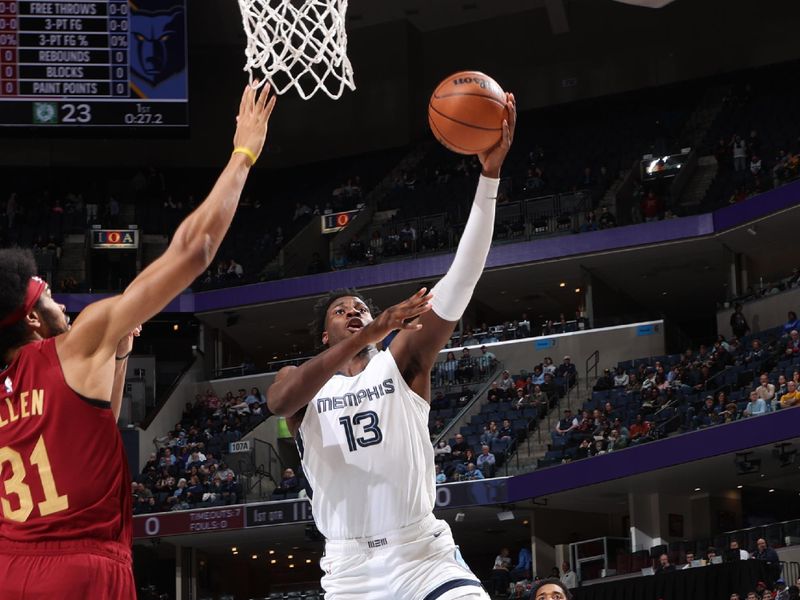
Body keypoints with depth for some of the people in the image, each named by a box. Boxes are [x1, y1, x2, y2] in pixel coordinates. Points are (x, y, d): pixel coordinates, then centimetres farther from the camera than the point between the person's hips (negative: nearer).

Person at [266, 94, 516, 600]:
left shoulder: (402, 360, 8)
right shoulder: (299, 380, 10)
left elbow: (461, 282, -5)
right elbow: (281, 401, -17)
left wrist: (490, 175, -16)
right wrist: (366, 337, -29)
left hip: (426, 556, -1)